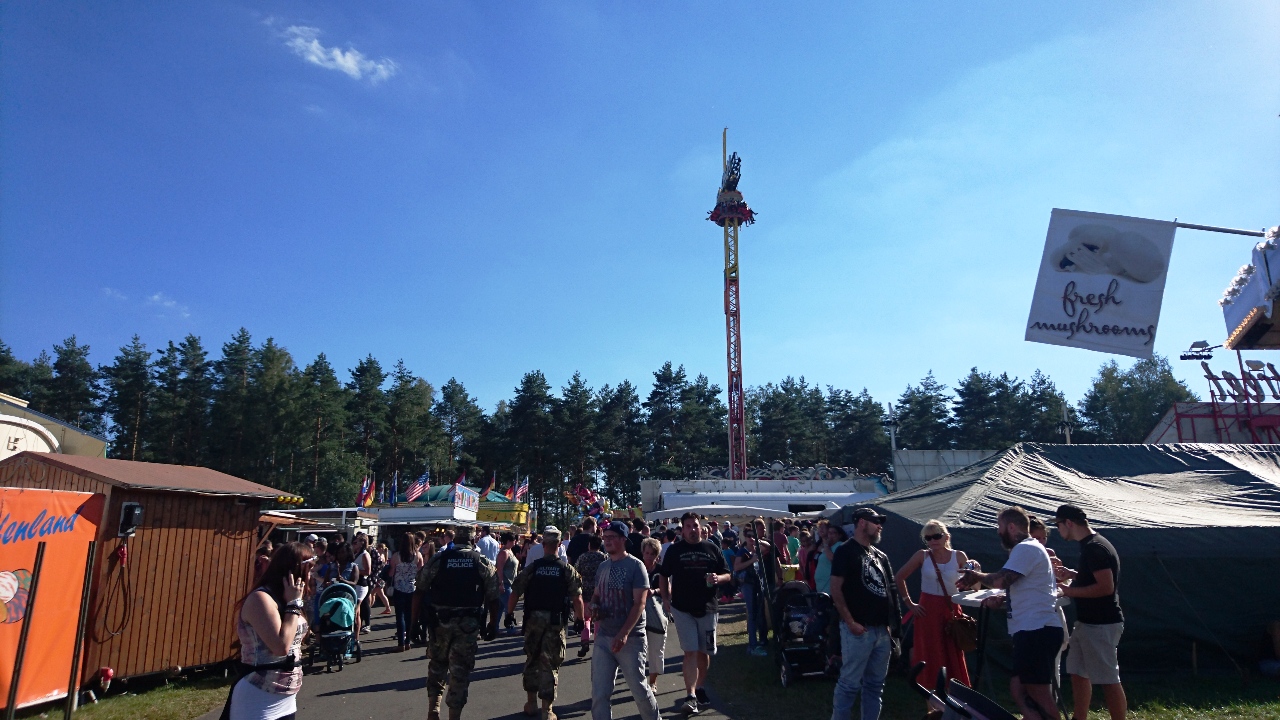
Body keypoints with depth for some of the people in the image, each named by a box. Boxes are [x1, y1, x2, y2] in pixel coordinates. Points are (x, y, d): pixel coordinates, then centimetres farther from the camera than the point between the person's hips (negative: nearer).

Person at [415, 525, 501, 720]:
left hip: (440, 622, 1)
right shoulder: (484, 563, 0)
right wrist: (493, 624, 10)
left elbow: (419, 592, -1)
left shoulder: (437, 559, 0)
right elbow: (492, 598, -1)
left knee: (436, 665, 20)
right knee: (460, 671, 7)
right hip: (469, 624, -1)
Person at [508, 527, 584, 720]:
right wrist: (580, 619, 3)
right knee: (550, 665, 6)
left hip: (533, 620, 2)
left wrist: (509, 614, 11)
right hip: (556, 622, -1)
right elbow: (577, 599, -8)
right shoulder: (568, 570, -6)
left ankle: (531, 703, 30)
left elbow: (515, 593, -2)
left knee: (532, 660, 19)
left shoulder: (531, 568, -3)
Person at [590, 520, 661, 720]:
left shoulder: (635, 566, -10)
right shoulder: (603, 566, 10)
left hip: (631, 638, -6)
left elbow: (639, 603, -16)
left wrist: (624, 634, -23)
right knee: (599, 692, 4)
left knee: (639, 688, 5)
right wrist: (594, 606, -2)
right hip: (603, 637, 6)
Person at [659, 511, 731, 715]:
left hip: (707, 608, 2)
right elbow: (664, 576, 8)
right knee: (690, 652, -9)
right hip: (682, 608, -2)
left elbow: (727, 575, 6)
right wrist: (665, 598, -2)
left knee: (704, 652, 13)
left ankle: (700, 688, 32)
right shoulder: (674, 550, 0)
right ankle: (690, 696, -8)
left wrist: (717, 578, -15)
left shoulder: (711, 548, 3)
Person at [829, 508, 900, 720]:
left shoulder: (880, 555, 15)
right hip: (859, 629, -7)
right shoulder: (846, 552, -7)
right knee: (850, 683, -3)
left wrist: (890, 622, 11)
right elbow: (835, 590, -12)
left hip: (882, 630, 7)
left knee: (876, 684, 13)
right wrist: (850, 622, -16)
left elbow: (888, 590, 20)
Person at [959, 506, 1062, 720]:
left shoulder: (1026, 549, -13)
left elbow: (1001, 580, -23)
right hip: (1033, 630, 11)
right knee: (1018, 688, 13)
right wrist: (1000, 600, 14)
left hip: (1036, 632, -11)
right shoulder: (1029, 549, 22)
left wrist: (977, 576, -4)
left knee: (1040, 696, -6)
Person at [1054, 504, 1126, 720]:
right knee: (1077, 673, 16)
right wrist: (1073, 575, 13)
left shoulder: (1095, 548, -19)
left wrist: (1070, 591, -19)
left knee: (1108, 679, -4)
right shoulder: (1090, 545, 13)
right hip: (1088, 622, 11)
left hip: (1101, 625, -11)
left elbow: (1106, 587, -25)